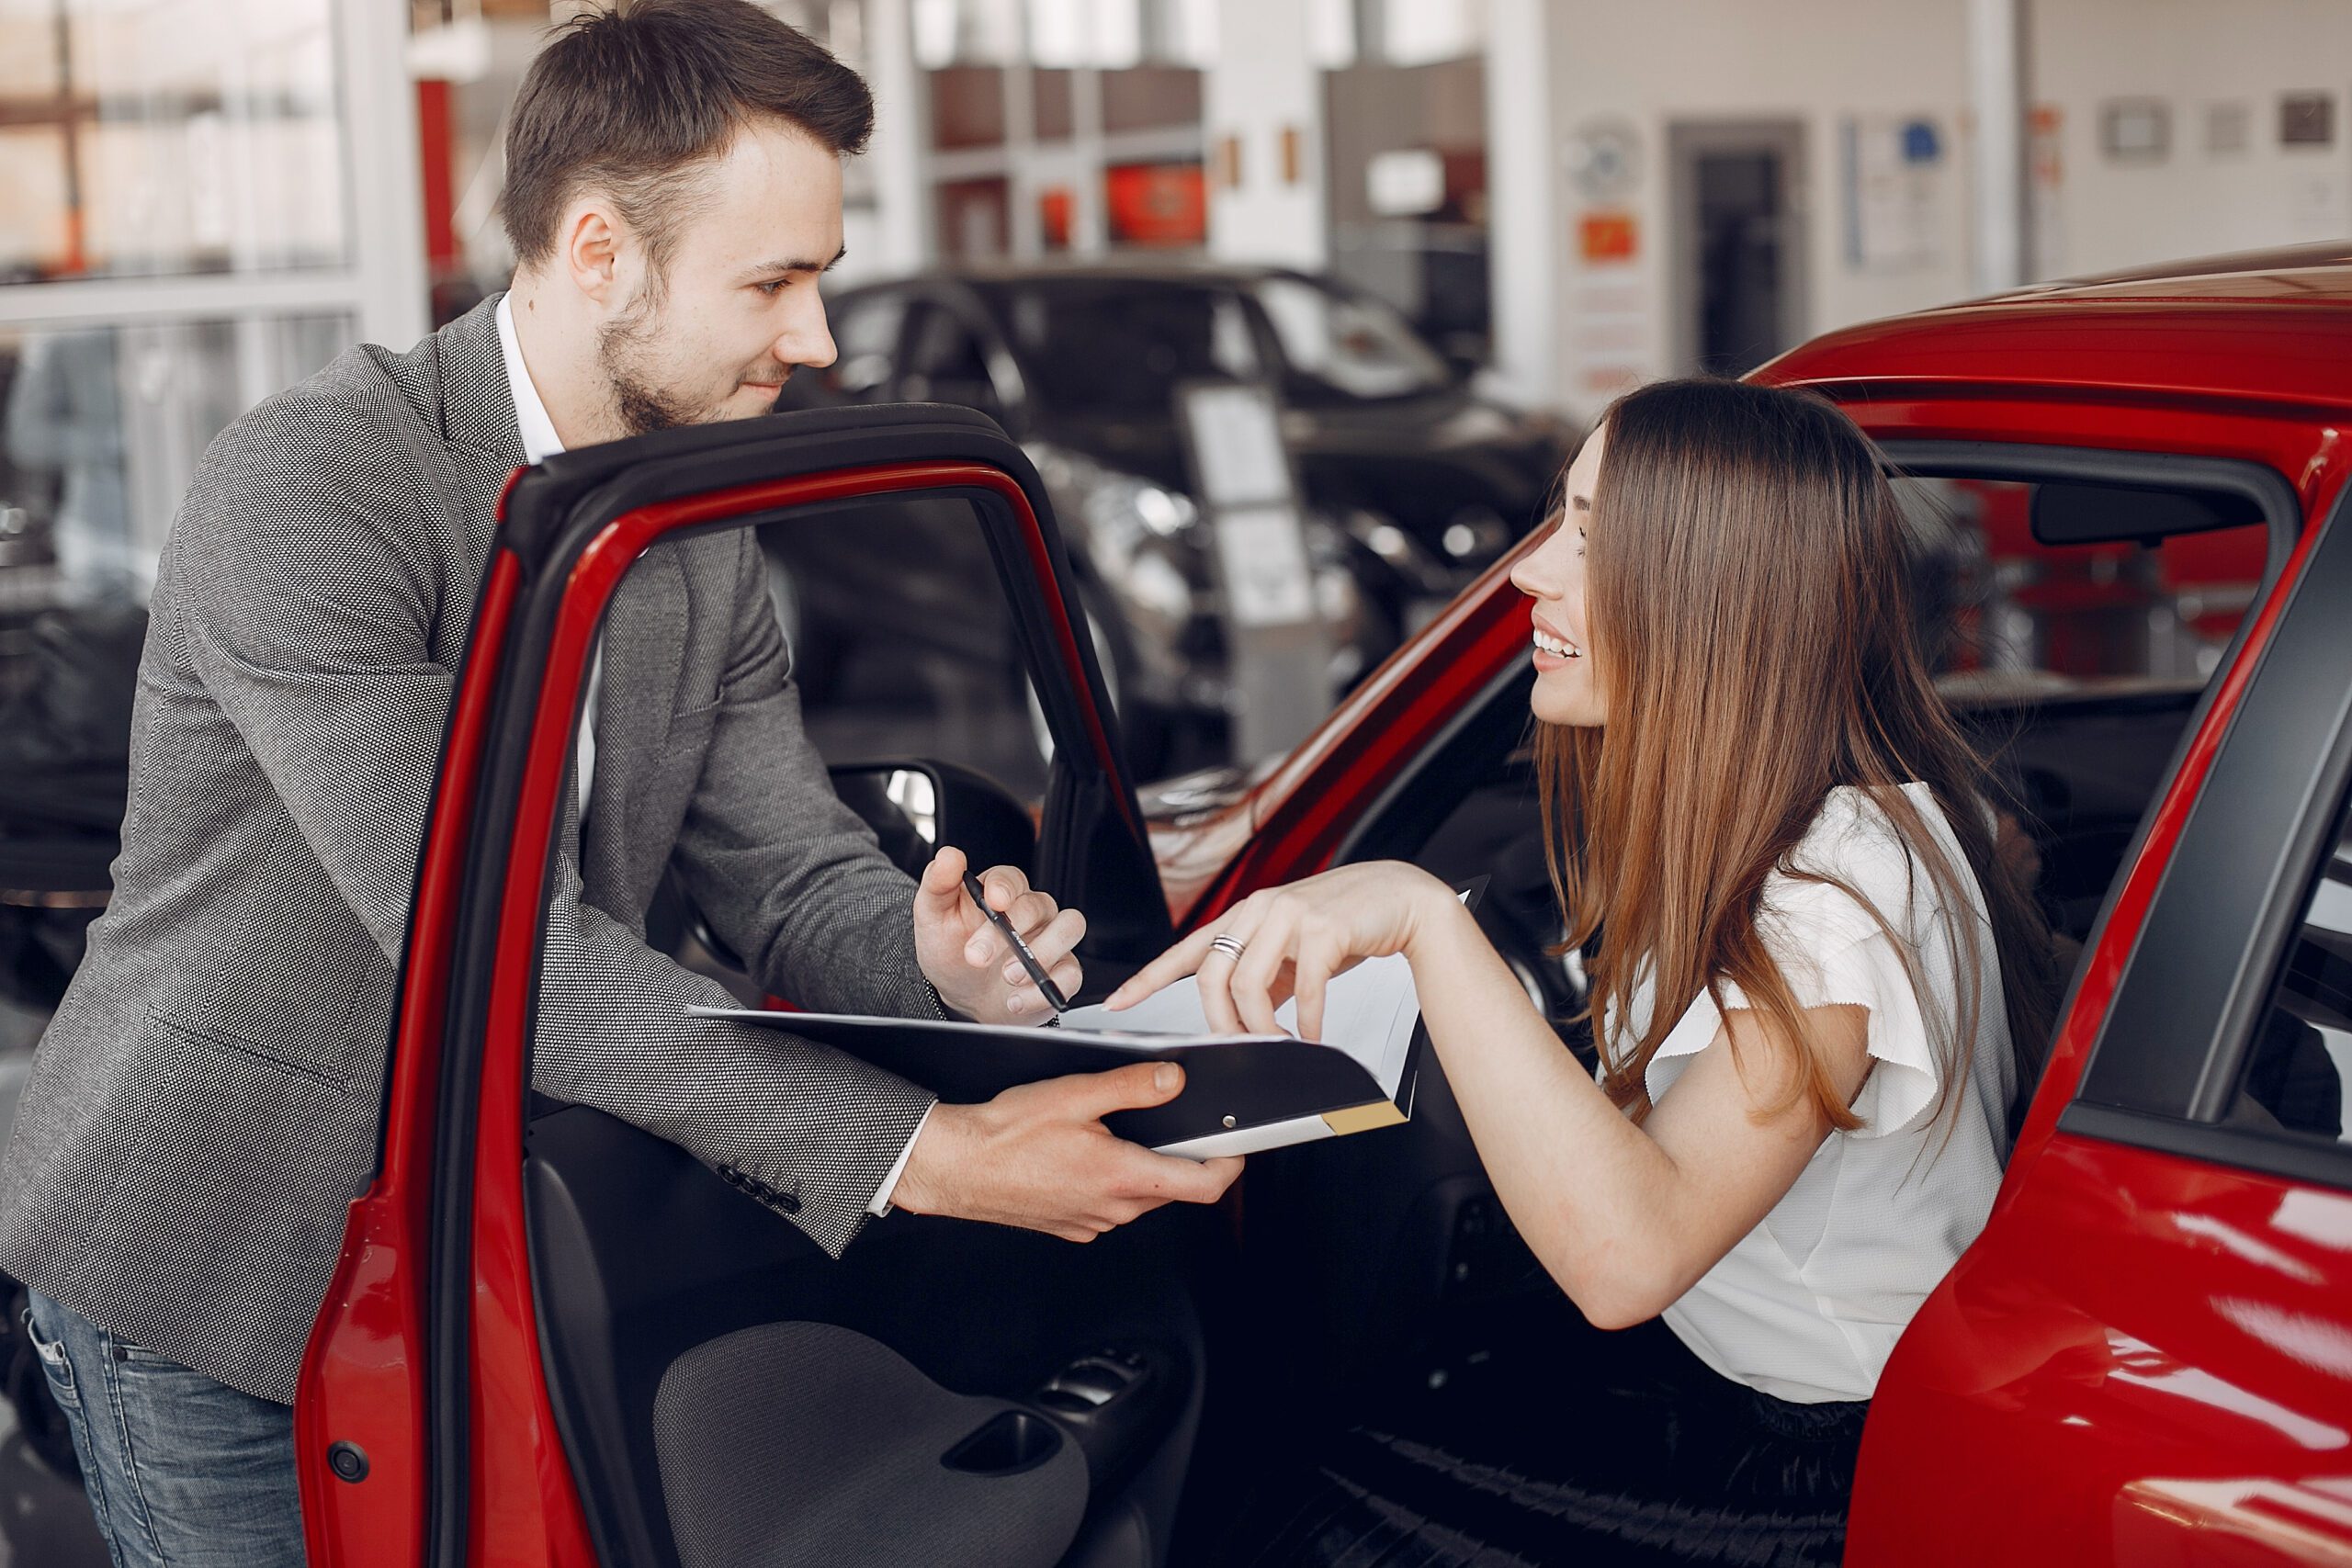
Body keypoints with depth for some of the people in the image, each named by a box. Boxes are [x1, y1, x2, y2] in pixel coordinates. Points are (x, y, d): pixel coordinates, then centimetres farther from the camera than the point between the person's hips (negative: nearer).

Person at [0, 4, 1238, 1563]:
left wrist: (944, 963, -24)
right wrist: (923, 1155, -37)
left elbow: (796, 875, 2)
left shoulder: (703, 539, 2)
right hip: (206, 1270, -6)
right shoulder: (306, 492, -25)